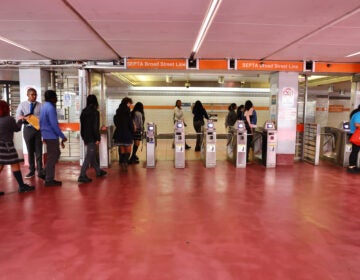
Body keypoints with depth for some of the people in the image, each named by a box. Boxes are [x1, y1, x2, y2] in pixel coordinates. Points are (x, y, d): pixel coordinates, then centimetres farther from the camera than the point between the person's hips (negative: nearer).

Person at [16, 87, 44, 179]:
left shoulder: (40, 105, 0)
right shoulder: (22, 105, 4)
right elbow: (18, 116, -3)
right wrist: (25, 117, -25)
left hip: (38, 129, -1)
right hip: (28, 129, 1)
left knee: (38, 151, 2)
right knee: (30, 151, 11)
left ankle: (40, 171, 11)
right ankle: (31, 170, 22)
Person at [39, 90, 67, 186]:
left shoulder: (44, 106, 12)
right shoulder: (50, 108, -18)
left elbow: (42, 122, 17)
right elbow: (54, 125, -23)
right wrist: (63, 137, -17)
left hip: (46, 135, 9)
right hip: (52, 136, -9)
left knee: (56, 154, 19)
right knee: (52, 157, -1)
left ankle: (46, 173, 23)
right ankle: (49, 180, 7)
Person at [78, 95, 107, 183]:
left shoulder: (84, 112, 10)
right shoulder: (95, 112, -13)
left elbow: (82, 126, 15)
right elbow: (95, 127, -18)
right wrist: (97, 138, -14)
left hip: (86, 137, 9)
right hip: (92, 138, -9)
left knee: (92, 155, 19)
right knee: (89, 157, -5)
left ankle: (98, 171, 35)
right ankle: (82, 176, -6)